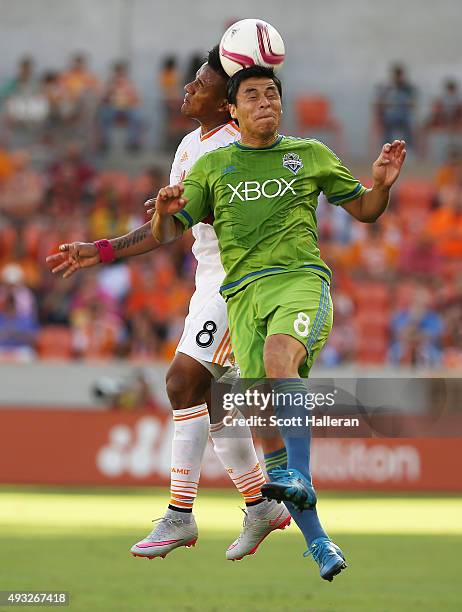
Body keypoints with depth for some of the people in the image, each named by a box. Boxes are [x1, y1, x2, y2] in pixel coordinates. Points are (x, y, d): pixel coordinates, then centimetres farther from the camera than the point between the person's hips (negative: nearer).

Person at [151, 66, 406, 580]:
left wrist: (382, 184, 0)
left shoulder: (310, 154, 16)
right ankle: (317, 540, 1)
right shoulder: (212, 166, 17)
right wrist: (164, 210, -10)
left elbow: (365, 211, 22)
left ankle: (298, 480, -46)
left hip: (302, 280, -2)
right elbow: (165, 235, 13)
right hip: (243, 292, 2)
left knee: (279, 355, -36)